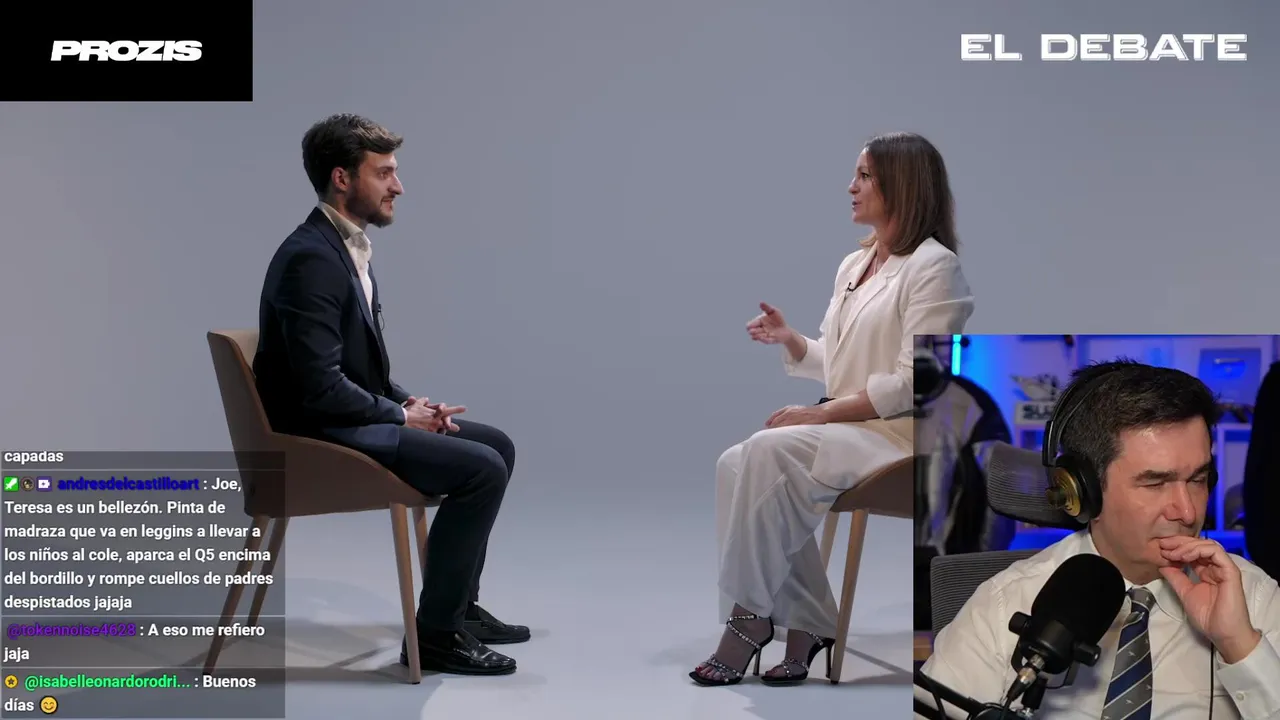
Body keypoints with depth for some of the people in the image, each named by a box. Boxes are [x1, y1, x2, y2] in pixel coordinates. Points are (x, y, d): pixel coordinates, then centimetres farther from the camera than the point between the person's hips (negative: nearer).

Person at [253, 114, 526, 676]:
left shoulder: (347, 247, 11)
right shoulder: (311, 259, -21)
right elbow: (320, 387, -26)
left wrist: (409, 403, 3)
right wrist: (400, 415, -13)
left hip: (351, 418, 11)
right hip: (321, 435, -10)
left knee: (496, 446, 13)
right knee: (482, 469, -19)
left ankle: (459, 605, 21)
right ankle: (435, 632, -7)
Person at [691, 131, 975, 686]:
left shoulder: (934, 267, -8)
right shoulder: (852, 265, 18)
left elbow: (913, 384, -16)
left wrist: (819, 413, -18)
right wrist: (790, 341, 3)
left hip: (902, 434, -8)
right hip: (846, 430, 8)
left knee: (768, 452, -27)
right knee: (738, 464, -19)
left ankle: (752, 616, -17)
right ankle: (805, 626, -18)